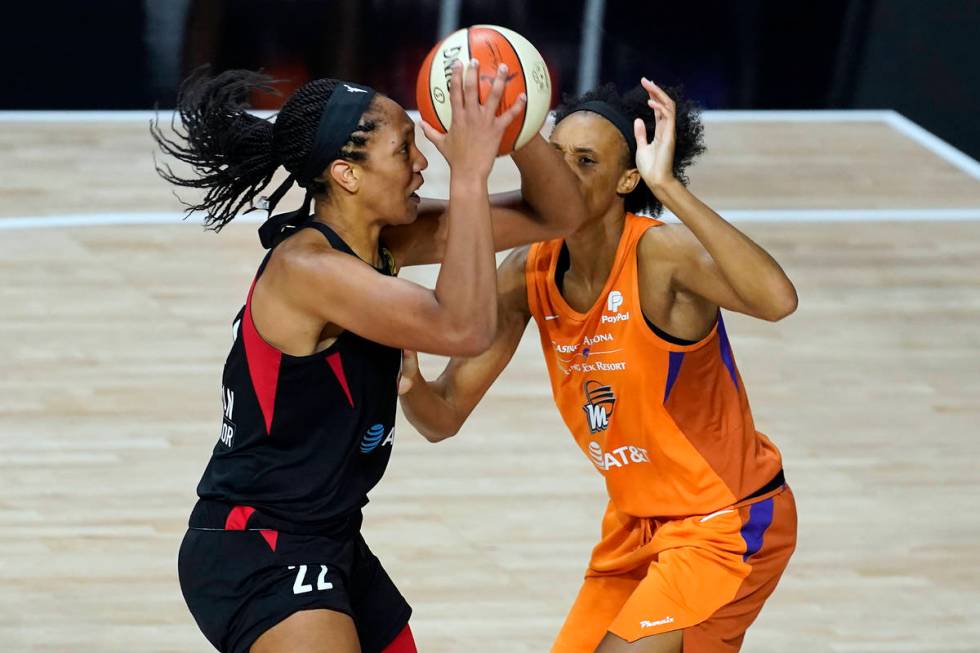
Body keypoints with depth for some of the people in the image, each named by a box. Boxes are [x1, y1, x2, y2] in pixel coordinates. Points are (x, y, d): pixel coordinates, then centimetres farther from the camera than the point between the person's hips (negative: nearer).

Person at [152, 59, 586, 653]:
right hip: (257, 555, -10)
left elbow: (556, 215, 4)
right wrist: (469, 174, -30)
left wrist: (513, 126, -14)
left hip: (329, 546, 10)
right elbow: (463, 328, -35)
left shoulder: (387, 241, 2)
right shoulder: (305, 266, -23)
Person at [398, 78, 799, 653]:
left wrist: (668, 187, -47)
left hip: (729, 524, -7)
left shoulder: (661, 254, -25)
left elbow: (776, 300, -47)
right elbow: (445, 416, -3)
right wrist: (409, 383, -26)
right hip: (637, 524, 7)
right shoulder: (529, 275, -6)